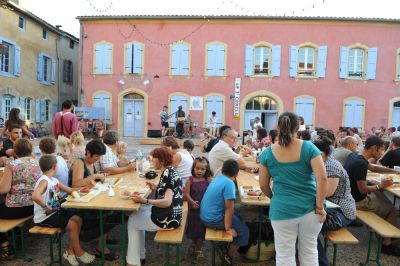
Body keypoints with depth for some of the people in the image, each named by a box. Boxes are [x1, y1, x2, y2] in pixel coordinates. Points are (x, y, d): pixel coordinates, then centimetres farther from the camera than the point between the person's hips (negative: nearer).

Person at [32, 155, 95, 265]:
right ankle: (79, 252, 4)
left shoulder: (54, 180, 7)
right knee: (72, 224, -16)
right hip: (44, 217, -9)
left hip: (55, 211, 9)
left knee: (78, 219, 0)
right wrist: (46, 207, -28)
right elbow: (35, 196, -40)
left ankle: (70, 251, 8)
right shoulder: (44, 181, -21)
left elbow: (70, 190, 15)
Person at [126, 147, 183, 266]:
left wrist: (145, 201, -29)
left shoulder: (167, 174, -22)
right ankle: (139, 256, 30)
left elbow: (167, 202, -30)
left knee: (132, 220, 12)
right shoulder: (171, 171, 6)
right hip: (171, 215, 9)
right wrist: (156, 188, 9)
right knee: (138, 213, 24)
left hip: (167, 219, -9)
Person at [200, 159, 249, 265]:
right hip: (214, 219, -9)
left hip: (205, 215, 9)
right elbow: (229, 208, -22)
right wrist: (228, 228, -15)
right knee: (243, 231, 2)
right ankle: (228, 257, 14)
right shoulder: (229, 183, -21)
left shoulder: (218, 178, 5)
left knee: (238, 218, 24)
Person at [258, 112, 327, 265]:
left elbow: (263, 185, 3)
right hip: (309, 207, 1)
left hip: (282, 209, -1)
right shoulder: (309, 148, -4)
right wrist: (319, 206, -5)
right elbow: (322, 178, -12)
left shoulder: (268, 153, -3)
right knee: (309, 251, 21)